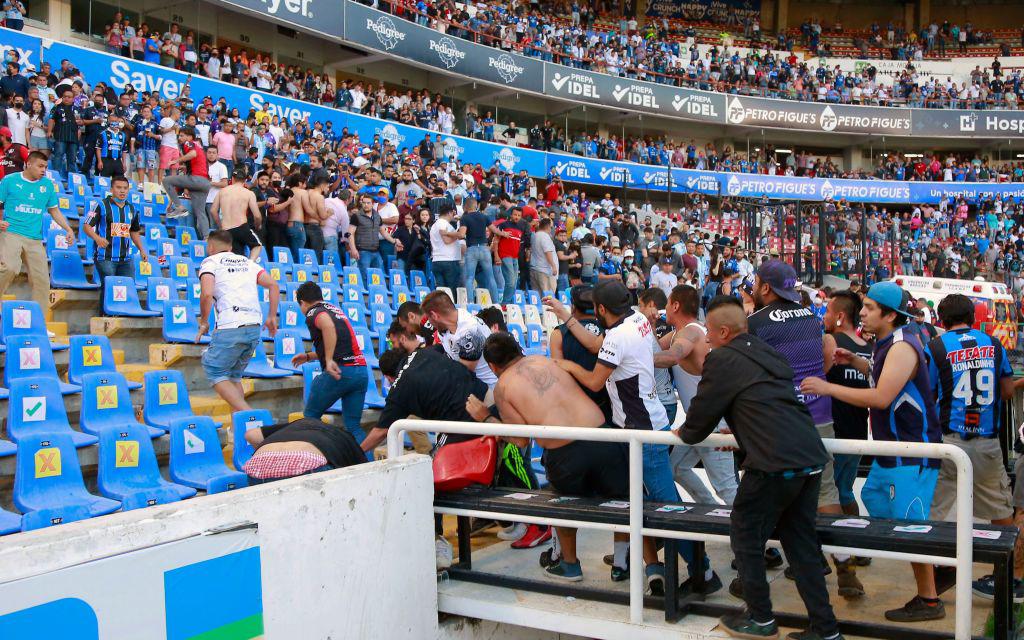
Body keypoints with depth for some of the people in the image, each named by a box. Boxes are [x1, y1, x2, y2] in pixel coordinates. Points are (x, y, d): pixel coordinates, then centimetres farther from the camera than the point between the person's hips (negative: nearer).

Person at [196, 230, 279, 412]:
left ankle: (248, 415, -12)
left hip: (230, 328, -6)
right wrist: (272, 317, 16)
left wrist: (203, 322, 2)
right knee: (234, 375, 18)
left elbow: (207, 294, -11)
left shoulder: (210, 262, 6)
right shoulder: (247, 262, 23)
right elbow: (273, 284, 13)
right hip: (255, 327, 6)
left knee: (215, 372, 5)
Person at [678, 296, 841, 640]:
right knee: (800, 544, 16)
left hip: (773, 463, -8)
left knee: (746, 538, 11)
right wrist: (736, 429, 42)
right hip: (810, 457, 8)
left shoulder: (722, 360, -3)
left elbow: (701, 415, 3)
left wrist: (684, 433, 23)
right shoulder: (768, 354, 20)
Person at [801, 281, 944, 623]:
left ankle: (928, 601, 3)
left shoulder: (902, 348, -20)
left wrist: (829, 388, -24)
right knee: (873, 498, 19)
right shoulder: (887, 344, 11)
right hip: (892, 450, 11)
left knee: (910, 527, -7)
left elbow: (881, 397, -28)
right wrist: (856, 362, 12)